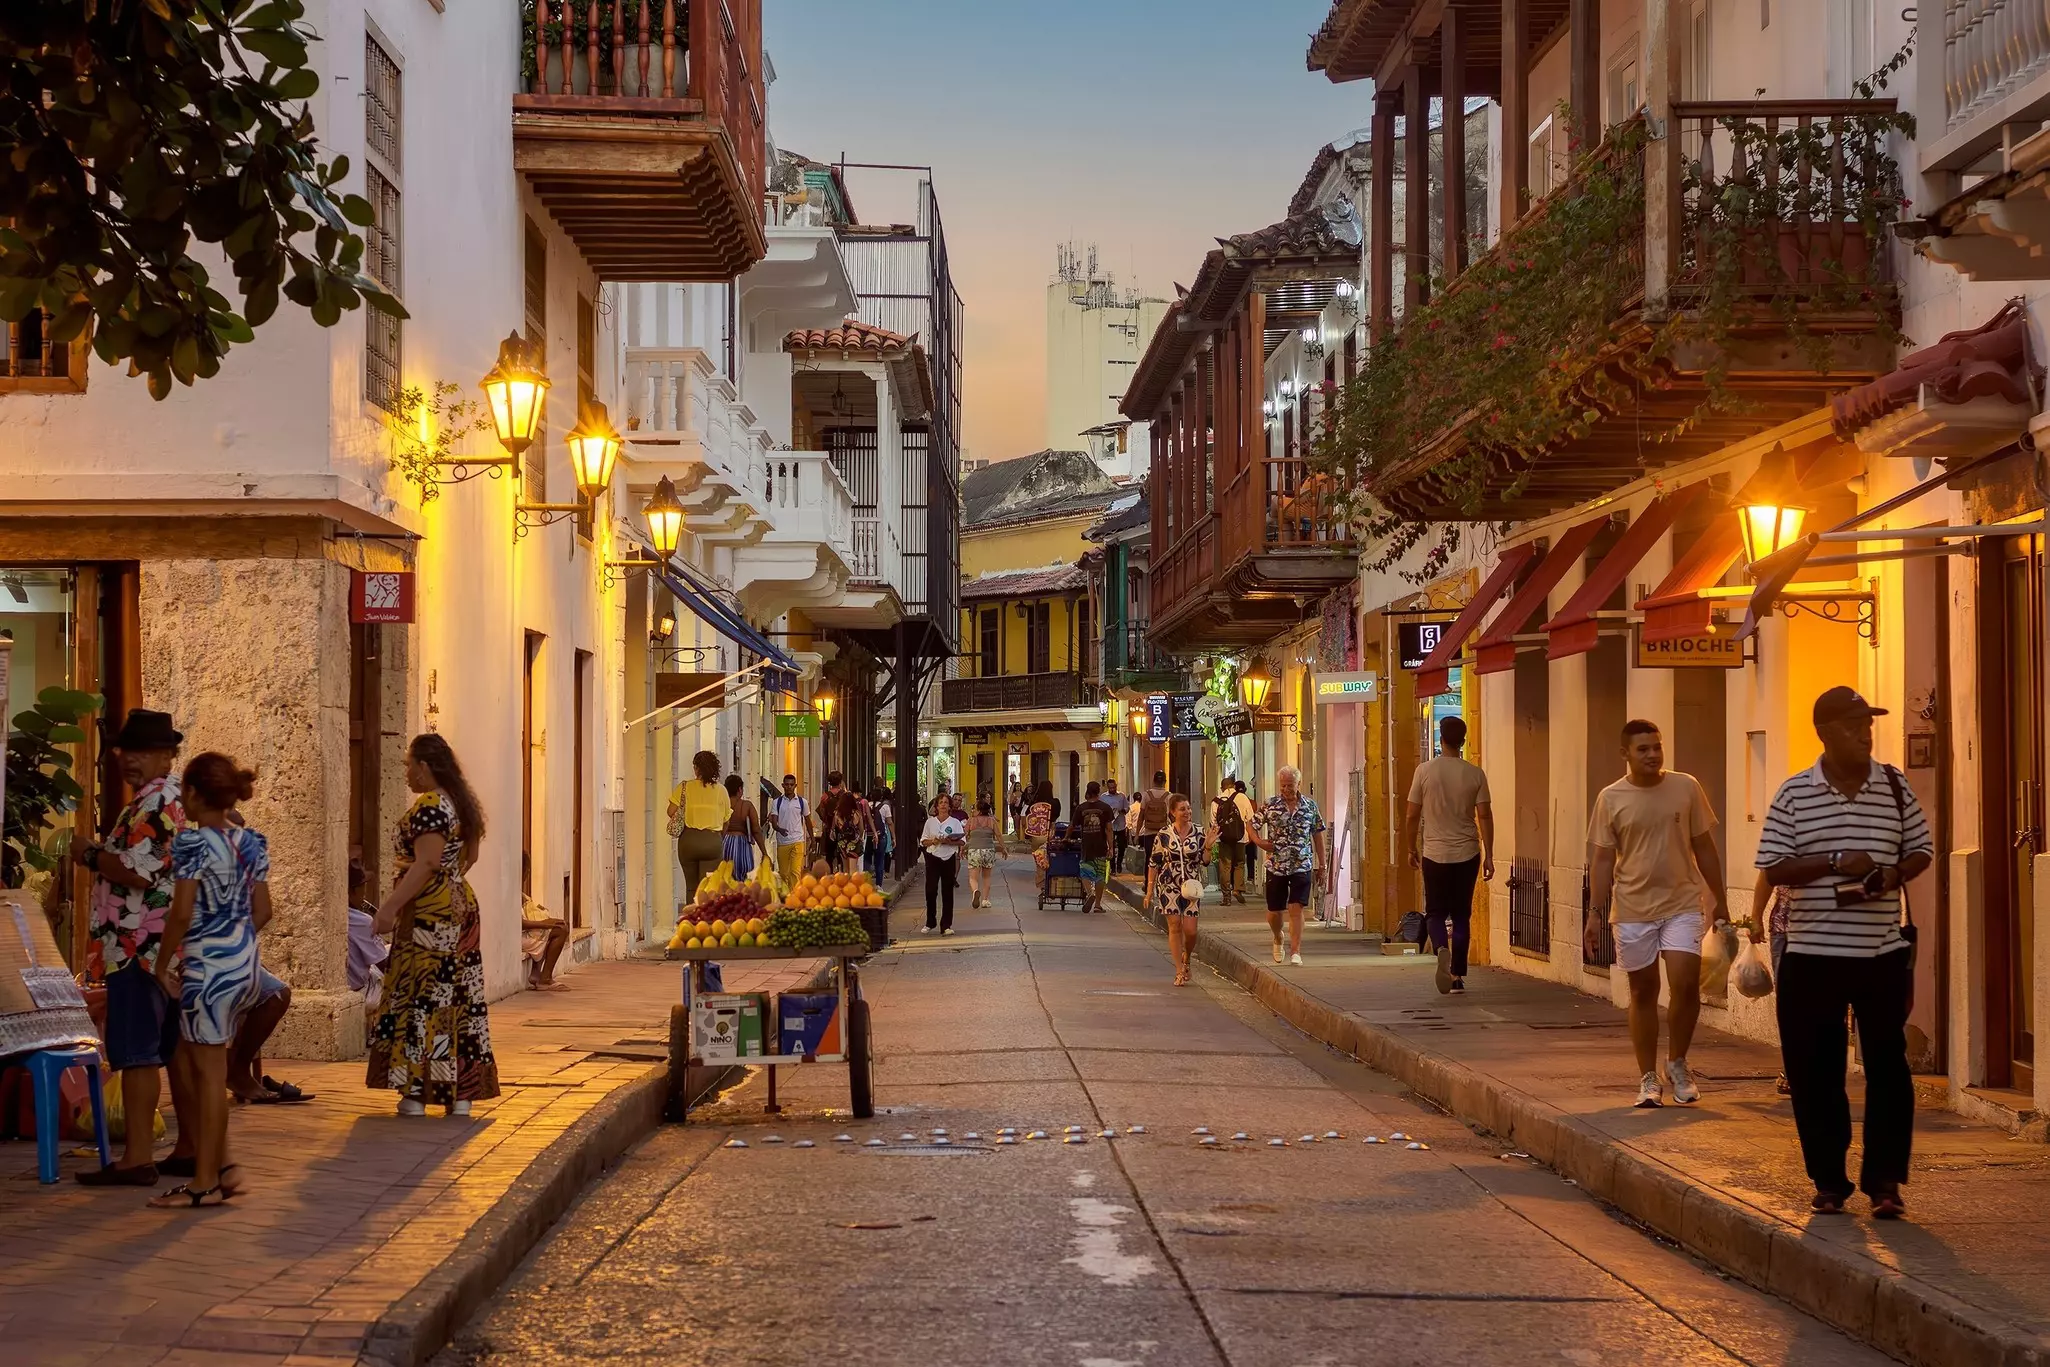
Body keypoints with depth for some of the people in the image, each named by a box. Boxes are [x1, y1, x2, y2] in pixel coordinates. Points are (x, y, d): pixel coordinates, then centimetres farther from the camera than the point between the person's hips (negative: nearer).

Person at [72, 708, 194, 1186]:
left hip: (142, 947, -10)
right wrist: (106, 855, 17)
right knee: (178, 1050, 12)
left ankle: (137, 1158, -7)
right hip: (175, 947, 10)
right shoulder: (180, 800, 17)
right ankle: (191, 1148, 16)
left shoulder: (154, 805, -15)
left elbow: (139, 874, -23)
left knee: (135, 1052, -8)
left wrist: (91, 856, -9)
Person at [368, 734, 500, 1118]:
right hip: (460, 905, 9)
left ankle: (417, 1093, -6)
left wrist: (391, 906, -24)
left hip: (429, 914, -9)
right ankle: (462, 1092, 12)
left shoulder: (429, 806, -16)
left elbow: (426, 864, -23)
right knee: (460, 997, 9)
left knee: (421, 998, -6)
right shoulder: (461, 803, 13)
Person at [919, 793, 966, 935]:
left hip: (949, 859, -1)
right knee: (930, 891, -3)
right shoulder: (930, 822, 8)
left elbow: (962, 841, -1)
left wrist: (949, 842, -17)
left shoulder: (955, 822, 4)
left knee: (947, 892, 1)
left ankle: (946, 925, 6)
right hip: (933, 859, 1)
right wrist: (933, 841, -12)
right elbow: (923, 841, 8)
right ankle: (930, 923, 13)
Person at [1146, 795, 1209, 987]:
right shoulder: (1163, 835, -2)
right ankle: (1179, 971, 6)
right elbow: (1153, 863, 3)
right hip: (1169, 886, -1)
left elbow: (1205, 861, 2)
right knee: (1175, 927, -2)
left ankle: (1186, 959, 26)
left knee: (1190, 930, -5)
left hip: (1191, 886, 1)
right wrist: (1149, 889, 2)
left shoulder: (1198, 834, 2)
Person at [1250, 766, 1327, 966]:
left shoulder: (1310, 805, 2)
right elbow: (1252, 826, 7)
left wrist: (1322, 864, 8)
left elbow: (1318, 834, 9)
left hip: (1302, 866, -1)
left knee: (1296, 909, -11)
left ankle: (1295, 952, -10)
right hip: (1276, 866, 1)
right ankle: (1278, 940, 39)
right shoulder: (1270, 805, -1)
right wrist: (1259, 841, -14)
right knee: (1274, 911, 9)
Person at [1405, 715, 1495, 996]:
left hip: (1435, 854, -1)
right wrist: (1488, 856, 1)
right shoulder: (1475, 774, -3)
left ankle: (1441, 948, -23)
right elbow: (1485, 816, -4)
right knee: (1461, 915, 11)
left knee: (1435, 912, 8)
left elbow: (1412, 816, -1)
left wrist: (1412, 849, 12)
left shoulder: (1425, 771, -5)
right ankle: (1458, 975, 10)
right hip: (1467, 855, 1)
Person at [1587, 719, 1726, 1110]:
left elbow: (1704, 848, 8)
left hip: (1682, 905, 0)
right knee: (1643, 992, 6)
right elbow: (1604, 860, 4)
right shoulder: (1611, 798, 0)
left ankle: (1677, 1062, 8)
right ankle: (1649, 1079, 16)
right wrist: (1595, 915, -1)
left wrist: (1721, 902, 9)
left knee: (1685, 983, -14)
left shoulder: (1686, 788, 1)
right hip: (1633, 910, 0)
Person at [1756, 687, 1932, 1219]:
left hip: (1883, 951, 1)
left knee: (1887, 1066, 1)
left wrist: (1895, 875, -11)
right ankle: (1828, 1179, 16)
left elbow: (1922, 849, 10)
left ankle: (1885, 1179, 9)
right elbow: (1773, 867, -4)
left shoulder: (1895, 786, 4)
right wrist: (1835, 863, -17)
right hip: (1812, 954, -1)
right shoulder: (1793, 794, -1)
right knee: (1815, 1072, 4)